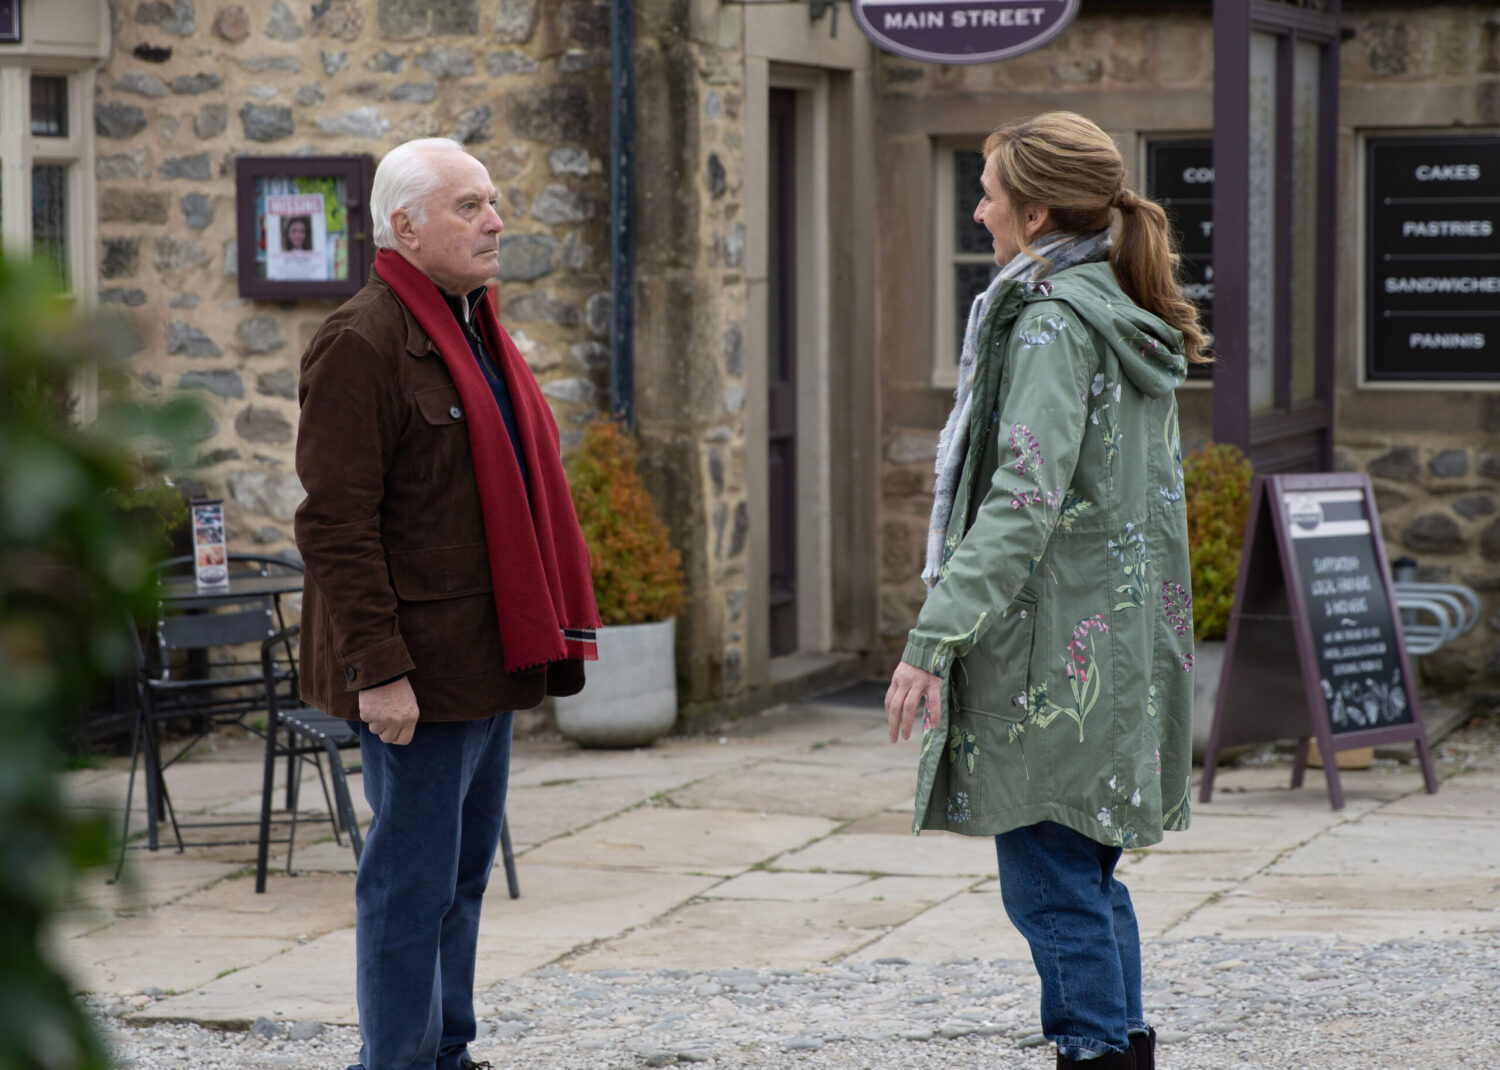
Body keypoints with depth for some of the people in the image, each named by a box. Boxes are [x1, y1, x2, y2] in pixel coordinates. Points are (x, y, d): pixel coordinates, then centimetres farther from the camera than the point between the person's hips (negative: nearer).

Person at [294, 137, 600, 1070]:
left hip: (488, 660, 9)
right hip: (419, 668, -9)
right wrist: (379, 669, -23)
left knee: (465, 869, 15)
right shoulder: (363, 345, -14)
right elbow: (336, 526, -19)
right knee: (414, 878, -4)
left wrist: (546, 633, 18)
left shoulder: (474, 331, 17)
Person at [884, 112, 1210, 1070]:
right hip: (1126, 634, 10)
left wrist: (935, 637, -24)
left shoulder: (1053, 321, -14)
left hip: (1054, 645, -10)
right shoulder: (1130, 321, 14)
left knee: (1051, 880, -4)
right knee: (1089, 873, 16)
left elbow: (1025, 499, -22)